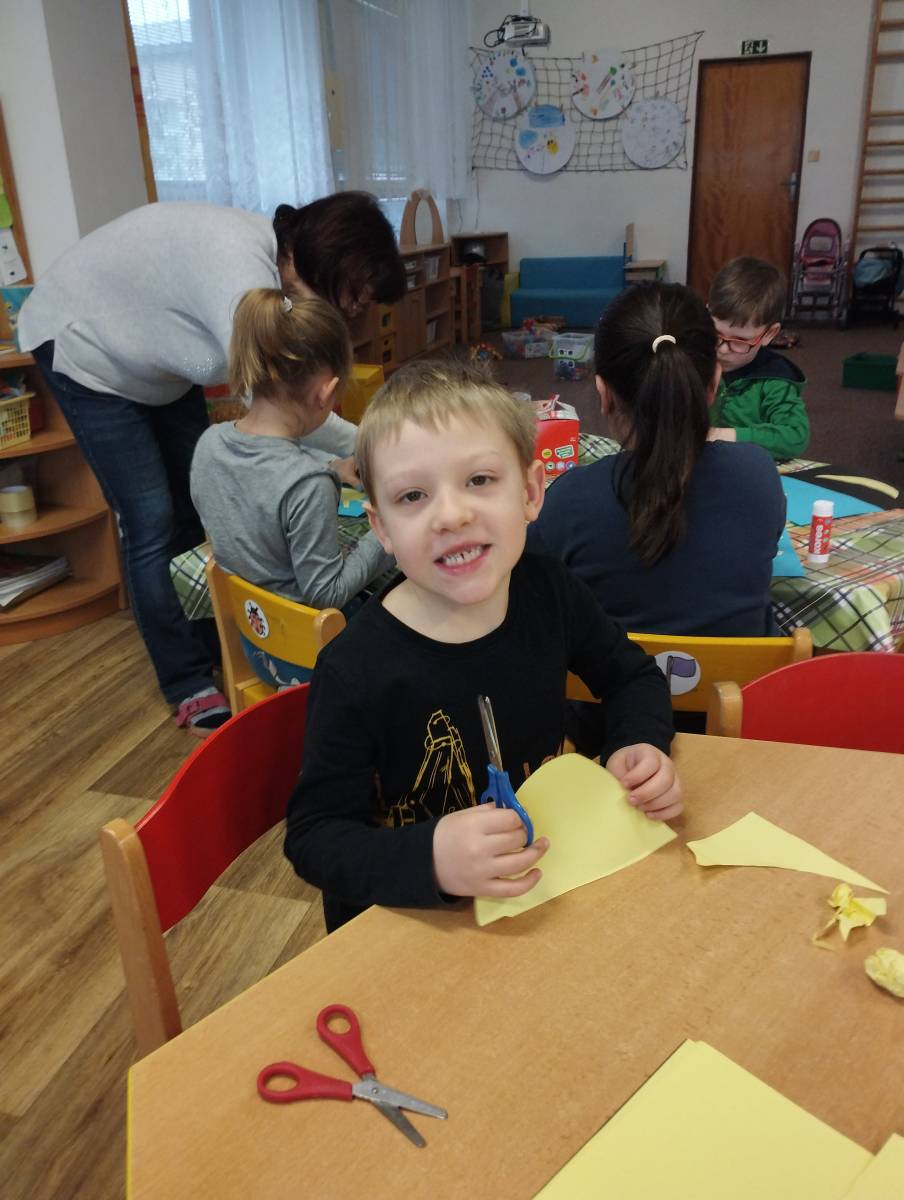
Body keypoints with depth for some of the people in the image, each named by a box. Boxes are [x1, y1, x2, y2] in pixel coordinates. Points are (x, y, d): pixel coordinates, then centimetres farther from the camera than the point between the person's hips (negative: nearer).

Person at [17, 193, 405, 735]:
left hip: (158, 357, 8)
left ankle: (216, 642, 24)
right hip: (83, 345, -8)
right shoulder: (240, 262, -38)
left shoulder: (282, 264, -11)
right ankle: (189, 686, 4)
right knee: (153, 522, -8)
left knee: (198, 506, 9)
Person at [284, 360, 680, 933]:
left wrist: (640, 744, -11)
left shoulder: (551, 592, -10)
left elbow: (633, 676, 9)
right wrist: (428, 860, -34)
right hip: (408, 922, -3)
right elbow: (313, 836, -17)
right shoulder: (356, 671, -25)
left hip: (543, 881, 4)